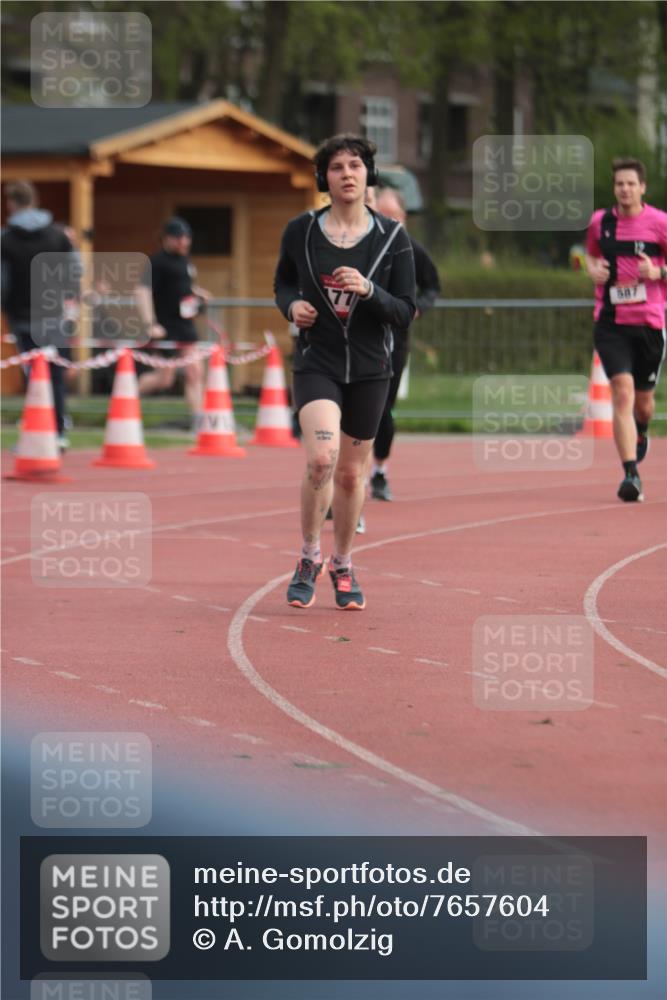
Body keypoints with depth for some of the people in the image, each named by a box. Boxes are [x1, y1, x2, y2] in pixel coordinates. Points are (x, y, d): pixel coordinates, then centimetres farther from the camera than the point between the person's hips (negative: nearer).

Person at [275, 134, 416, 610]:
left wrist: (368, 290, -21)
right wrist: (292, 304, -6)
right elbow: (283, 282, 16)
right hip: (316, 361, -1)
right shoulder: (300, 231, -2)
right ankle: (309, 558, -2)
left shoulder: (392, 237, -4)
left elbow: (406, 312, -3)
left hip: (370, 368, 1)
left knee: (351, 473, 10)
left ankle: (343, 566, 31)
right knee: (322, 458, -23)